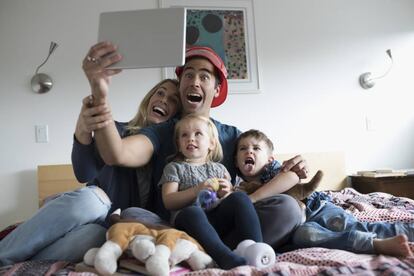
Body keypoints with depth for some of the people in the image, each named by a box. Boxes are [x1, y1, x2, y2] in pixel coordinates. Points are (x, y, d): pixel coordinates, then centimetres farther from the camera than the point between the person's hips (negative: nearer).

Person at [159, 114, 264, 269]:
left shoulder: (219, 169, 24)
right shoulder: (174, 168, 15)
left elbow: (230, 197, 20)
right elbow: (168, 202, 2)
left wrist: (225, 193, -5)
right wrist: (196, 190, -14)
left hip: (218, 218, 3)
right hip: (192, 221, -2)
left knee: (240, 197, -23)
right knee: (192, 212, -37)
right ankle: (226, 257, -53)